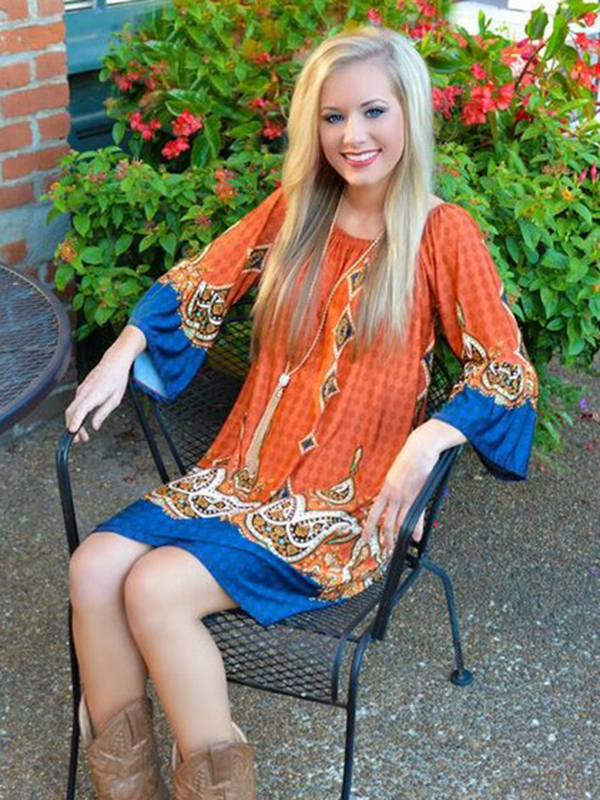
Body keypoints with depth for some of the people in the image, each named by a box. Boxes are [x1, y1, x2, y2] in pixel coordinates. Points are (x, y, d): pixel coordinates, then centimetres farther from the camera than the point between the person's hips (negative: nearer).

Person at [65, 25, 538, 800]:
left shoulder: (443, 234, -7)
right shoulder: (294, 209, 7)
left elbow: (506, 373, -9)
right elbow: (197, 284, 12)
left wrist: (428, 440, -25)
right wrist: (120, 356, -2)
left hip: (347, 502, -5)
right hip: (243, 471, 5)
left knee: (155, 588, -24)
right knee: (94, 567, -16)